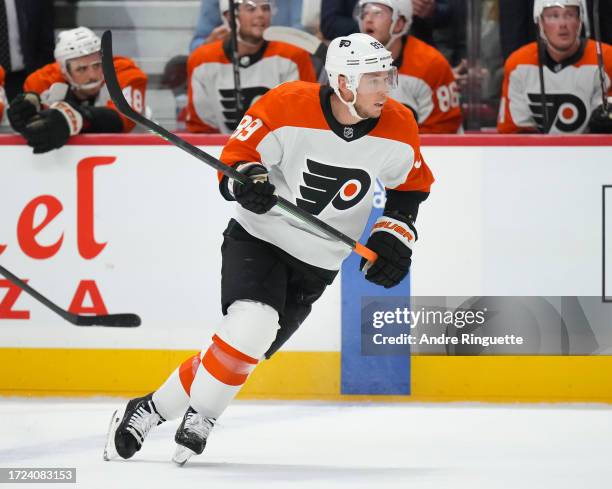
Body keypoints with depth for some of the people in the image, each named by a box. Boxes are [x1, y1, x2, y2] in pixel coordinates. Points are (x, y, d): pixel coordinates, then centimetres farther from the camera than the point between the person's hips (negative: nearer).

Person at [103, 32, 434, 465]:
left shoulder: (398, 129, -10)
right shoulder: (287, 107, -20)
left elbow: (413, 183, 10)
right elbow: (236, 155, -8)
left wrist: (395, 235, -2)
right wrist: (244, 180, -30)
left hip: (316, 263, 4)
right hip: (258, 238, -4)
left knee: (249, 349, -3)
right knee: (251, 326, -28)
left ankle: (151, 410, 11)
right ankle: (201, 415, -8)